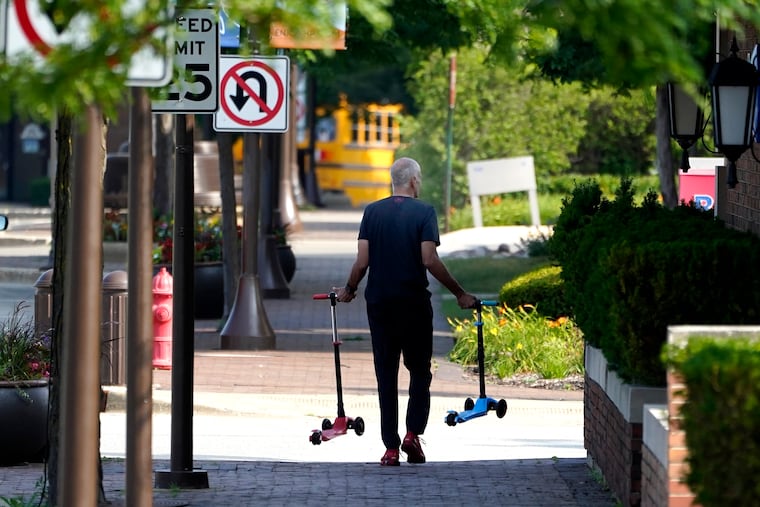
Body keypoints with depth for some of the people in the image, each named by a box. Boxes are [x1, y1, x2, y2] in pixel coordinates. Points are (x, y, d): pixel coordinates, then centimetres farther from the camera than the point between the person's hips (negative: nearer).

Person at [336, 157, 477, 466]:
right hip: (414, 303, -2)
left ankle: (391, 448, 3)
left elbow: (362, 261, -1)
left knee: (386, 375, 6)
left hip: (379, 303, 2)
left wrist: (349, 289, 16)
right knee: (419, 371, 12)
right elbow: (430, 260, -15)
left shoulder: (373, 212, 3)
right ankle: (413, 433, -5)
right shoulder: (424, 212, -6)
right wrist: (459, 294, -6)